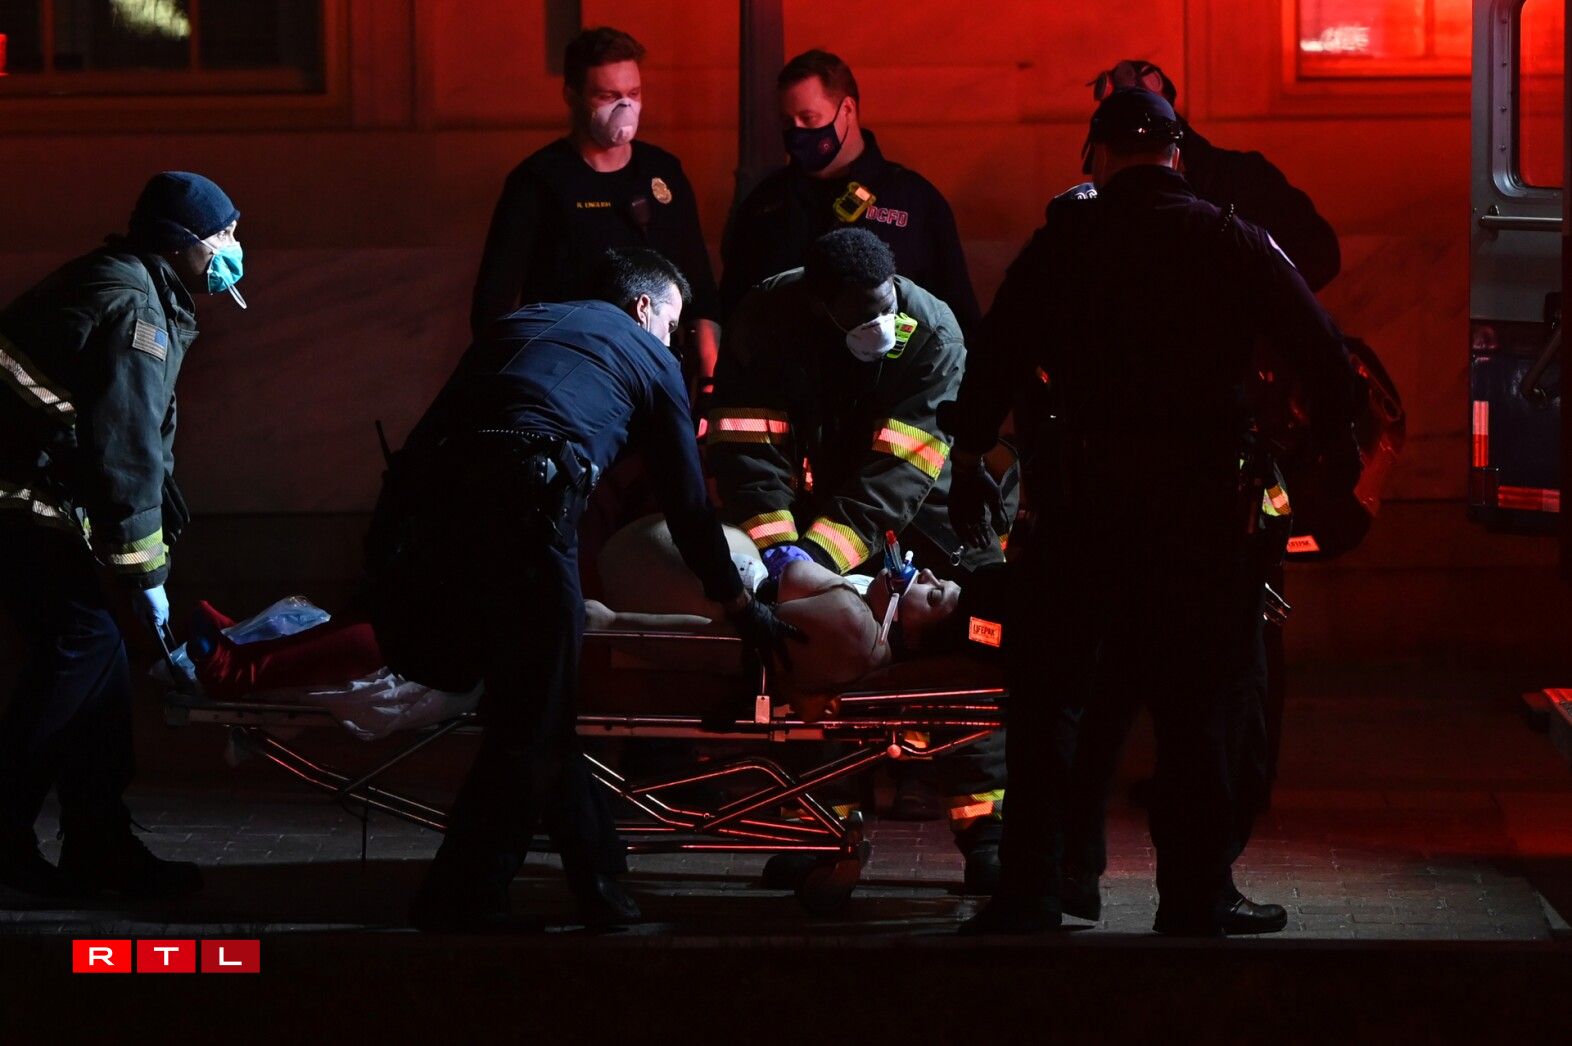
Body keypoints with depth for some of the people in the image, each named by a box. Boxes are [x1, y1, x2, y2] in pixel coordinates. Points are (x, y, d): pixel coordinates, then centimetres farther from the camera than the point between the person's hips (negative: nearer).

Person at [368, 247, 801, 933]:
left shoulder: (516, 325, 35)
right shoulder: (650, 358, 23)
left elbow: (430, 435, 29)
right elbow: (687, 502, 21)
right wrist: (741, 607, 27)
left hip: (432, 497, 5)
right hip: (529, 502, -5)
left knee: (534, 704, 15)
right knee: (532, 716, 2)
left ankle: (599, 877, 21)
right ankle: (460, 899, -1)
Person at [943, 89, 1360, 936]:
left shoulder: (1061, 244, 3)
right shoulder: (1234, 243, 2)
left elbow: (995, 357, 3)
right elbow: (1323, 352, 1)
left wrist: (969, 460, 13)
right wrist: (1337, 445, 14)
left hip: (1086, 492, 0)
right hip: (1206, 493, 0)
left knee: (1048, 691, 8)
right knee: (1199, 700, 7)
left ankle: (1029, 889, 5)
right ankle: (1197, 892, 8)